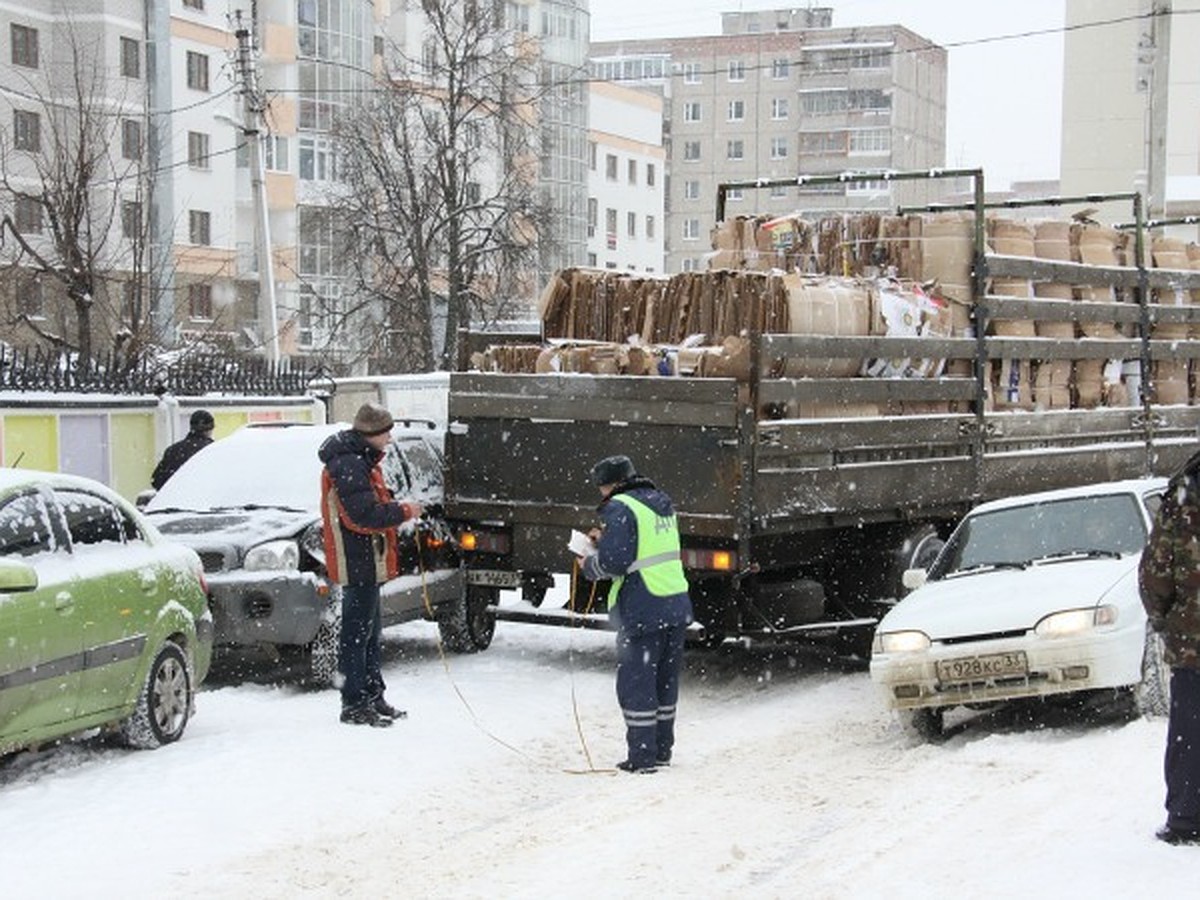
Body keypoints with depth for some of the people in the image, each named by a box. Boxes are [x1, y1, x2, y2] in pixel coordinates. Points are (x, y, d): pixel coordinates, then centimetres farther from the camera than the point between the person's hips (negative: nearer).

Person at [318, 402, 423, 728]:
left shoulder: (360, 461, 16)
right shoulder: (348, 465, -19)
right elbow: (363, 515, -25)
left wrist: (395, 505, 5)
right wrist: (404, 511, -15)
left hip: (367, 562, 11)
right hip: (358, 563, -11)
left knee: (368, 633, 17)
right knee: (357, 633, -6)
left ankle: (373, 696, 25)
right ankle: (354, 704, -2)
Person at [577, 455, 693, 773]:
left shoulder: (621, 507, -11)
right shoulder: (661, 503, 16)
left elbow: (614, 561, -18)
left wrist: (589, 566, 1)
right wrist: (606, 540, 21)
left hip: (643, 611, -8)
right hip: (677, 605, 8)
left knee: (635, 682, 0)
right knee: (665, 681, 17)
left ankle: (642, 757, 1)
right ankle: (662, 749, 25)